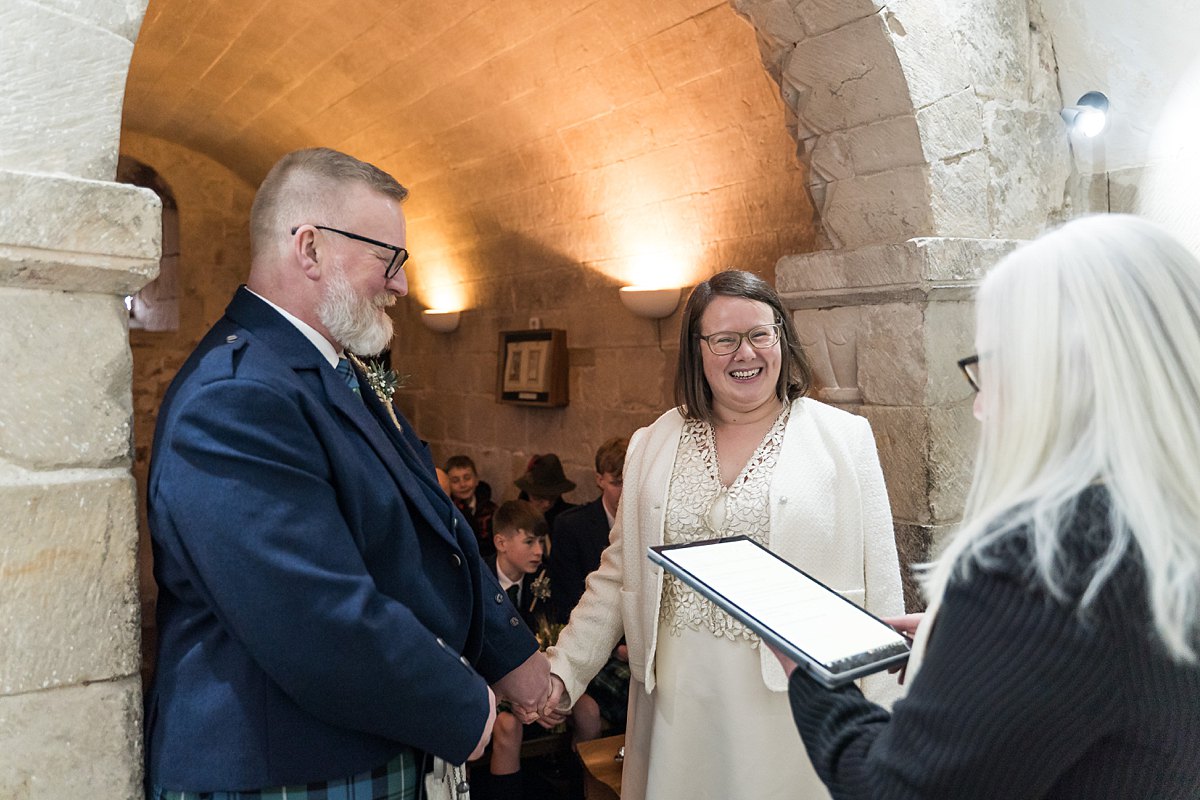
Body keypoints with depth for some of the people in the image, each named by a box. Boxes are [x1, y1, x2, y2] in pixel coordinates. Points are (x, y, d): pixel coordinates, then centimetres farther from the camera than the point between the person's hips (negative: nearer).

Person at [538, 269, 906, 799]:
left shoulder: (845, 438, -2)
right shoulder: (651, 446, 5)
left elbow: (880, 586, -2)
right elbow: (617, 578, 9)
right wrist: (563, 671, 0)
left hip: (796, 699, -2)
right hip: (681, 701, 3)